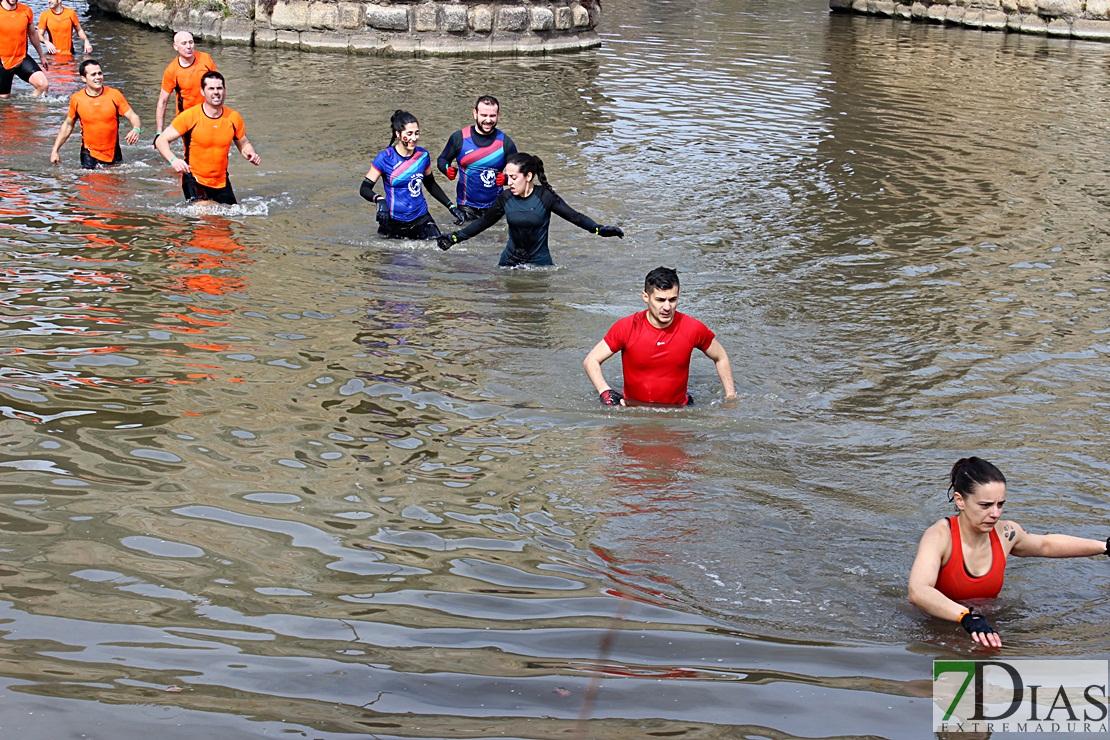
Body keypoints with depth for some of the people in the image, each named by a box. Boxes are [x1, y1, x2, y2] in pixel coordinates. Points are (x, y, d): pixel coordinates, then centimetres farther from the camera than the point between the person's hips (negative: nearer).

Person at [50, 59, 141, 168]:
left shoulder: (114, 95, -7)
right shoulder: (76, 99, -4)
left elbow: (133, 116, -5)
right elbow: (68, 125, 9)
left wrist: (136, 129, -28)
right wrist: (55, 150, 7)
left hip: (113, 154, 1)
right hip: (89, 154, -1)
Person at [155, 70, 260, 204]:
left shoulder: (234, 118, 0)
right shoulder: (189, 117, -12)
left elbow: (243, 144, 17)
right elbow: (161, 140, -9)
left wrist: (251, 154, -7)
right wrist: (173, 160, -28)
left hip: (222, 182, 5)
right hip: (194, 181, -5)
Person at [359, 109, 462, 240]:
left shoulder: (423, 155, 2)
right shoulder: (385, 158, -10)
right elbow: (364, 189, -10)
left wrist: (451, 206, 12)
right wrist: (379, 199, -30)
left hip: (421, 218, 3)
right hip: (394, 222, -3)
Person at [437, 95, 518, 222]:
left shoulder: (505, 142, 0)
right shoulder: (459, 138, -2)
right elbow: (442, 160, 9)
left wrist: (506, 178, -18)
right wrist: (448, 169, -15)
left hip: (495, 207, 1)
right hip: (466, 206, 0)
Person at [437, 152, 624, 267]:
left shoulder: (545, 197, -13)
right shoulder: (505, 198, -4)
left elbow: (575, 217, -12)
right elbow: (483, 222, 8)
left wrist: (600, 229, -26)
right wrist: (455, 237, 5)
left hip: (540, 263, -3)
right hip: (509, 263, 3)